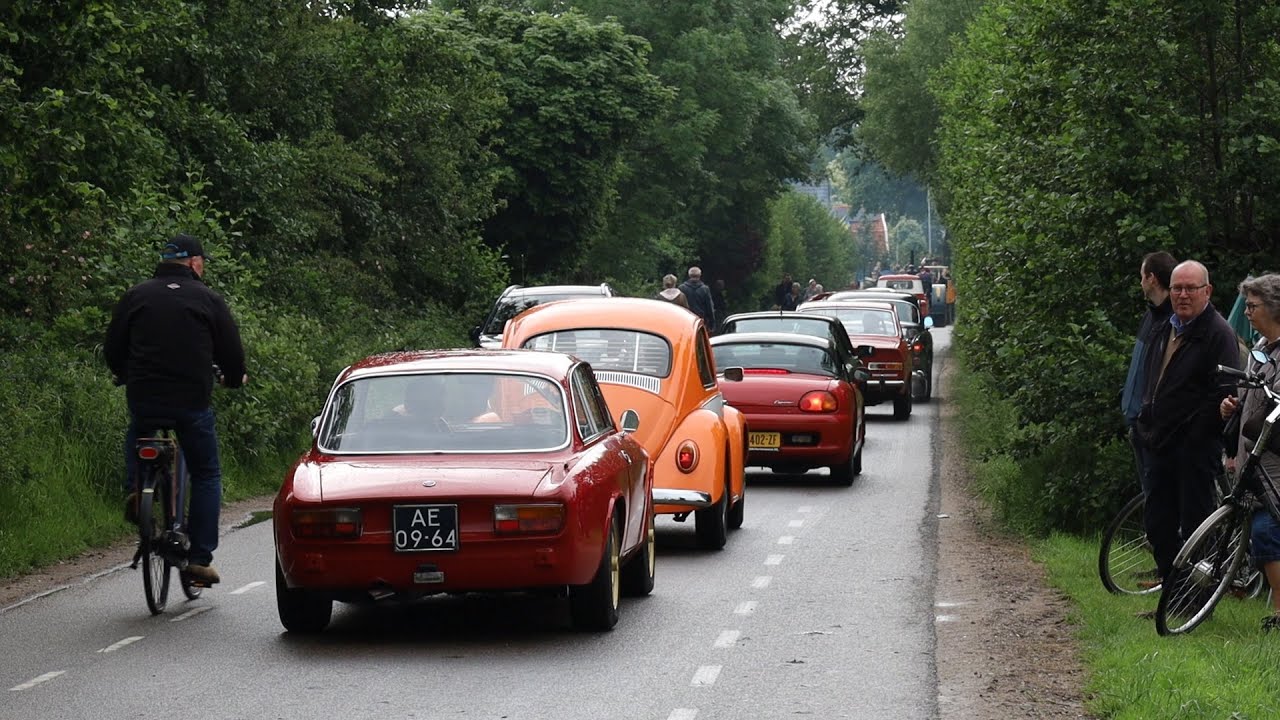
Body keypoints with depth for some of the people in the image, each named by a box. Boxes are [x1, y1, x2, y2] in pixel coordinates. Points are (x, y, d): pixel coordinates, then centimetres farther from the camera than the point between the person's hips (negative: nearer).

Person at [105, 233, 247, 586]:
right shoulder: (208, 299, 1)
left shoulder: (135, 296, 7)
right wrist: (234, 378, 25)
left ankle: (135, 485, 7)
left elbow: (113, 349, 10)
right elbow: (231, 352, 2)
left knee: (137, 437, 35)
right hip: (192, 401, -2)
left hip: (143, 397, 2)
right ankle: (200, 557, 5)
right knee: (206, 476, 12)